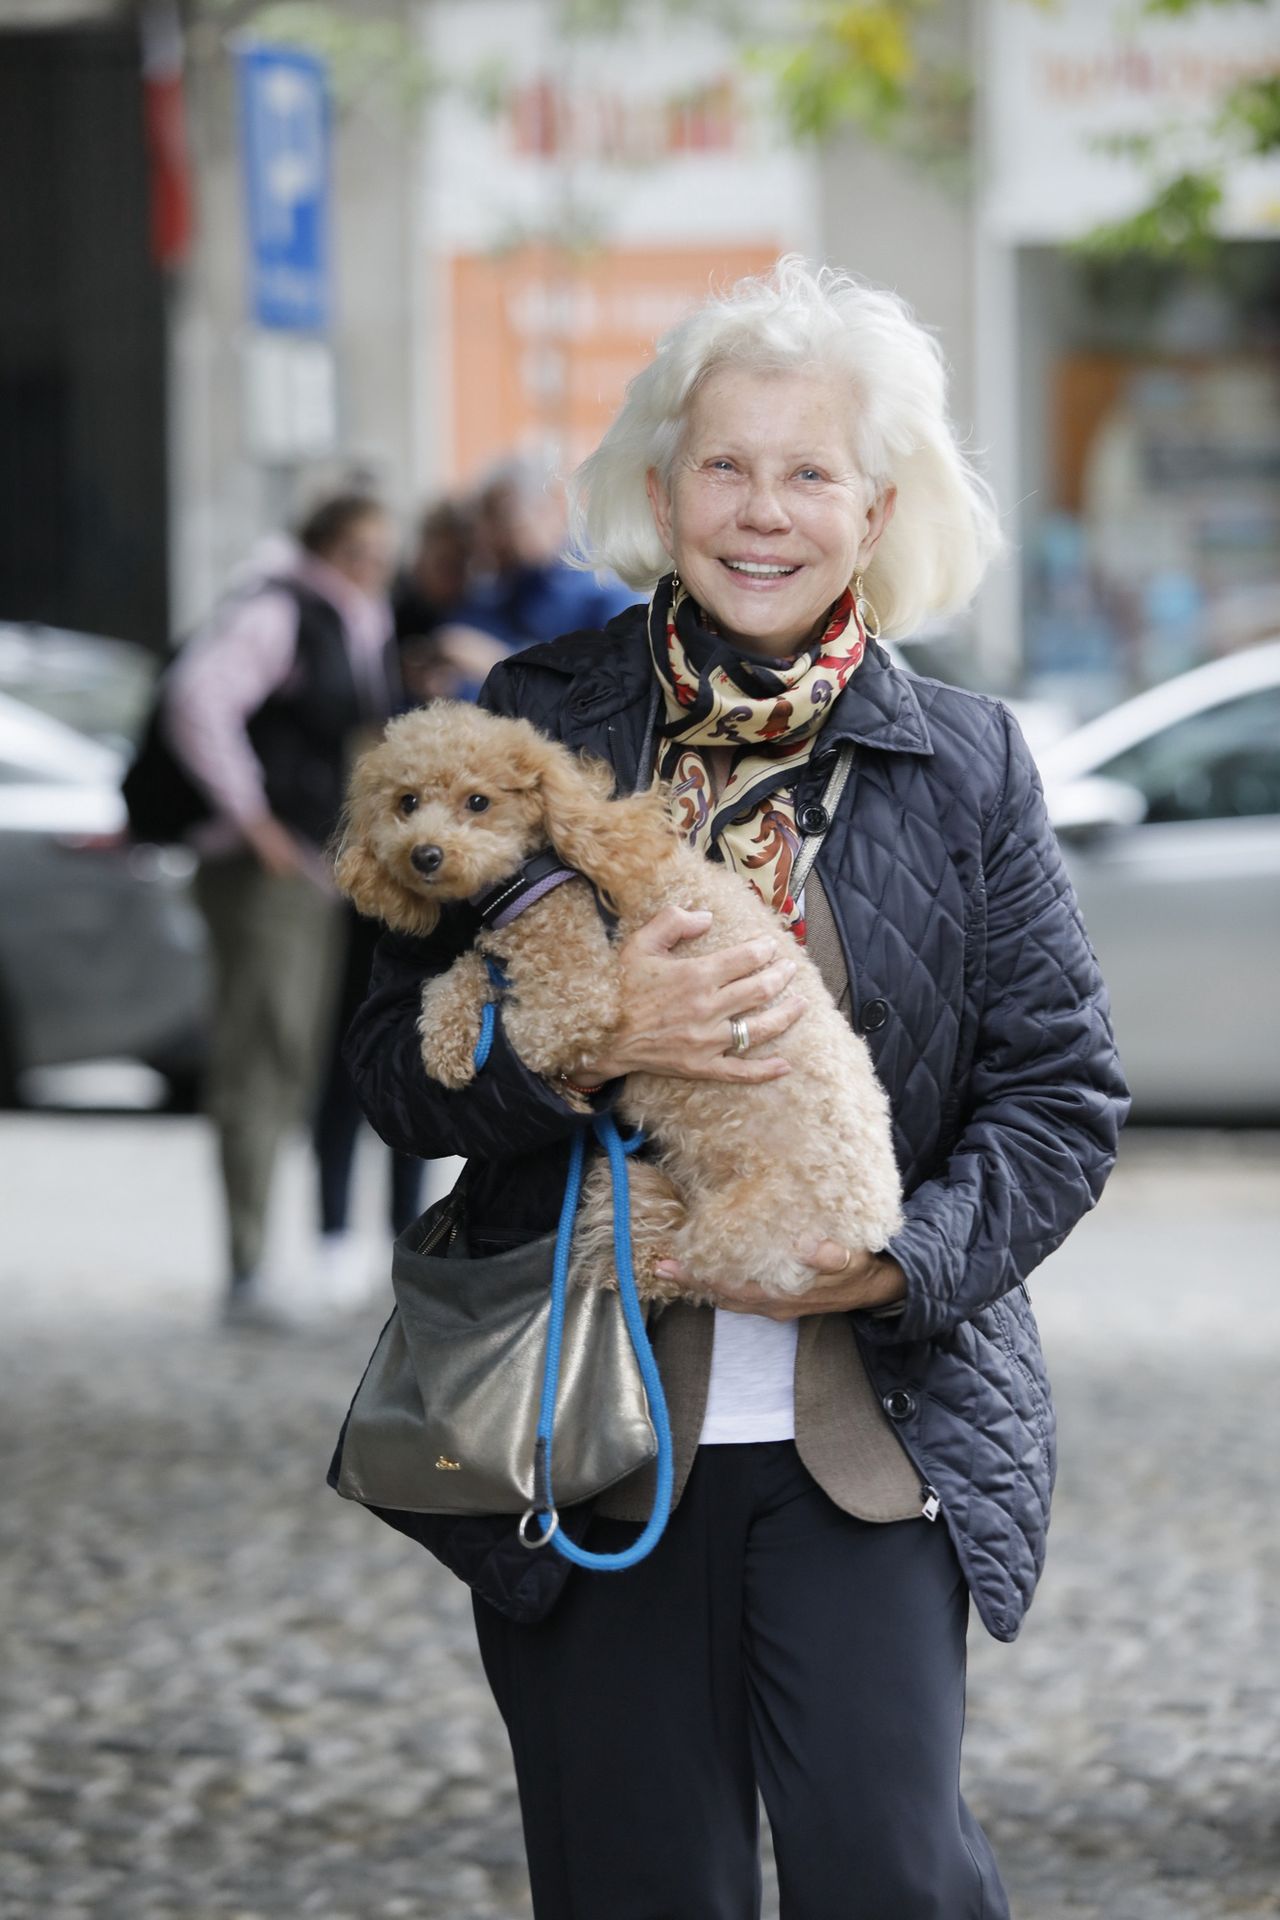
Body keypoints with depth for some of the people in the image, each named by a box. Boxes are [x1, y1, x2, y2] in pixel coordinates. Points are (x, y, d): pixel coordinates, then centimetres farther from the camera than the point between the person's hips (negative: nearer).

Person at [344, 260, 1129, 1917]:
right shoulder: (537, 726, 3)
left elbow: (1061, 1089, 5)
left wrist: (911, 1262, -12)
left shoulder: (962, 766, 4)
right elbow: (397, 1061, 2)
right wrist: (583, 1047, -17)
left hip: (873, 1430, 0)